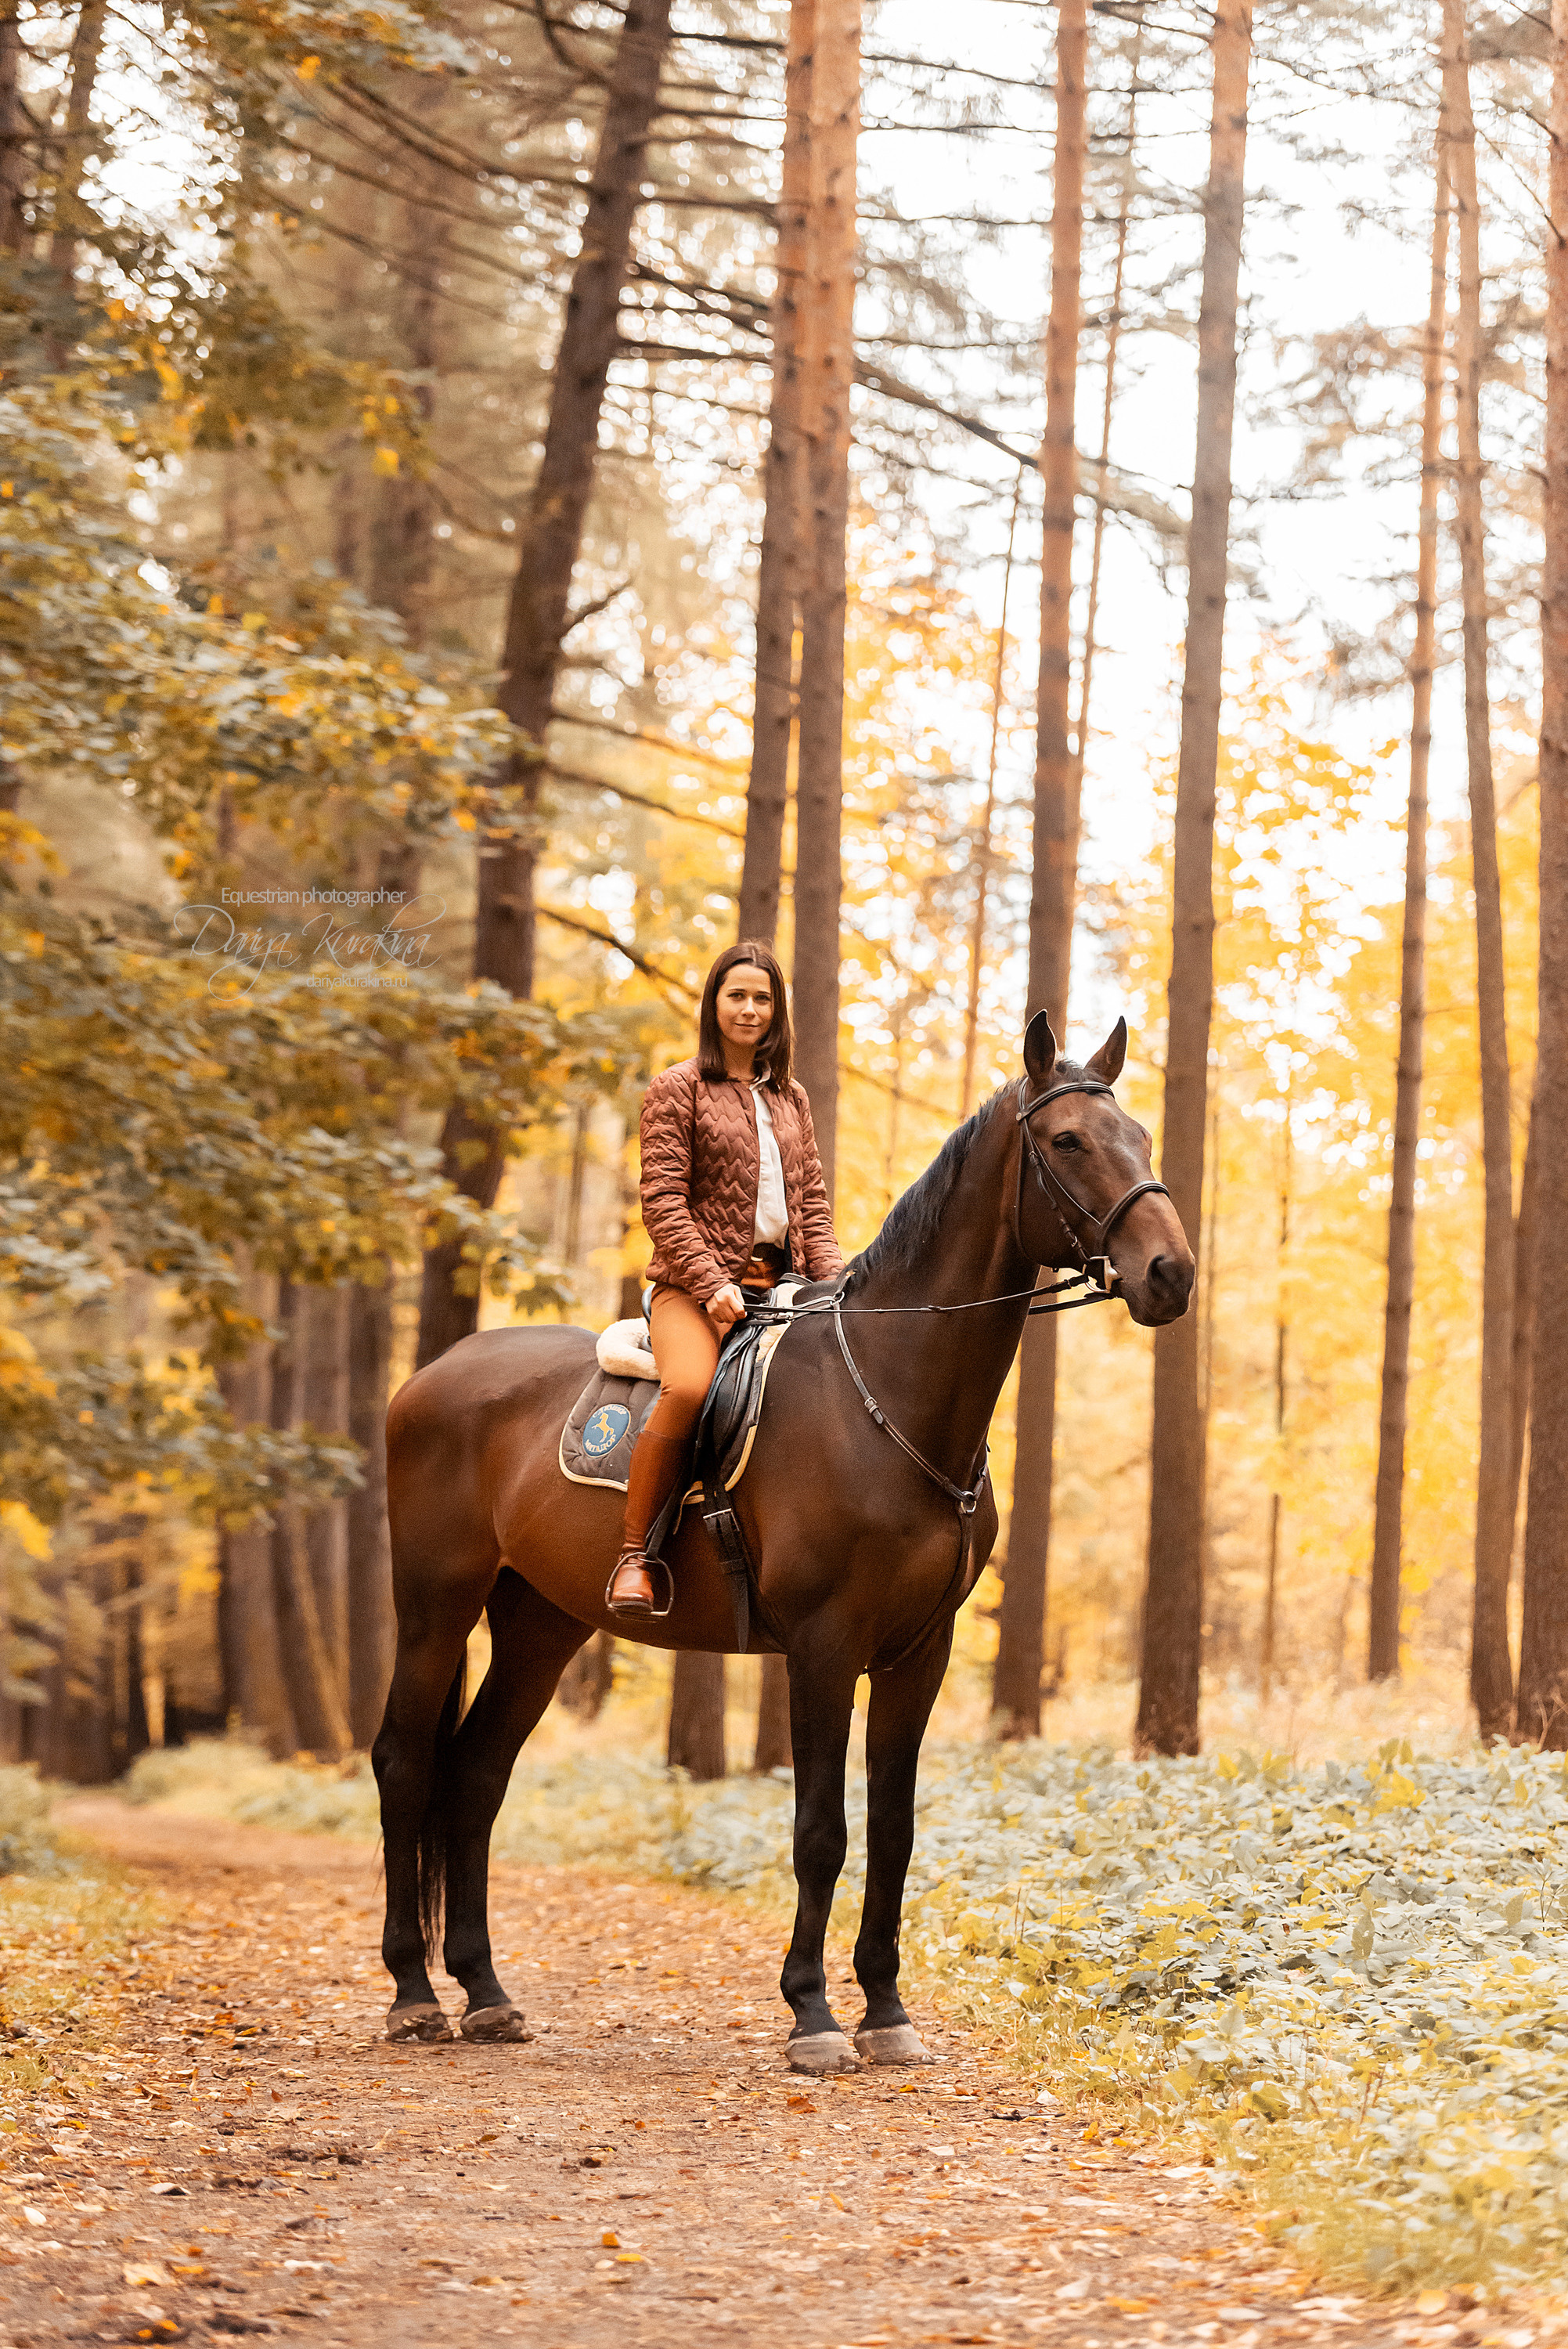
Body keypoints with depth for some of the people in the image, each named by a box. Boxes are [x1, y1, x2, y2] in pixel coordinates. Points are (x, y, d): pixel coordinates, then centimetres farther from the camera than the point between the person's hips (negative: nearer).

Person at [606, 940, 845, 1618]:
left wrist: (835, 1282, -1)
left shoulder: (790, 1098, 20)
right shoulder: (678, 1089, 3)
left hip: (780, 1281, 6)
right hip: (696, 1283, -6)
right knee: (690, 1385, -35)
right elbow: (663, 1201, -6)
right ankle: (633, 1555, -24)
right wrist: (711, 1284, -18)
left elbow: (812, 1202, 17)